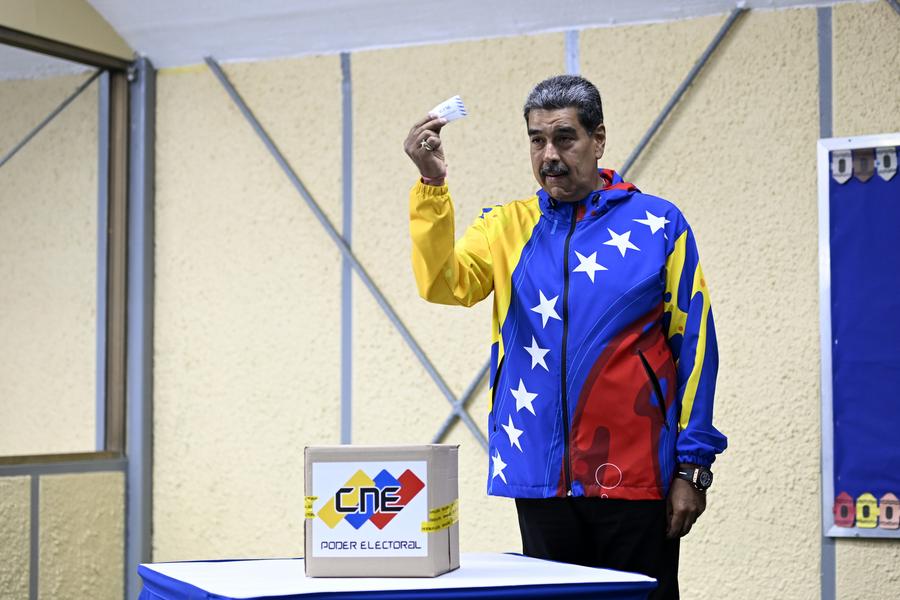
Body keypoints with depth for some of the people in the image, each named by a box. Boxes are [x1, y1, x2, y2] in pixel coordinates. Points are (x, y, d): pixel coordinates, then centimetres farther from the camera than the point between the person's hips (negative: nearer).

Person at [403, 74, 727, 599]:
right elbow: (445, 284, -9)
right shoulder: (510, 225, 8)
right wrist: (432, 183, -20)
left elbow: (694, 349, 0)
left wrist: (693, 466, -4)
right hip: (542, 477, 3)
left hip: (636, 476, -3)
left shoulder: (658, 225, 1)